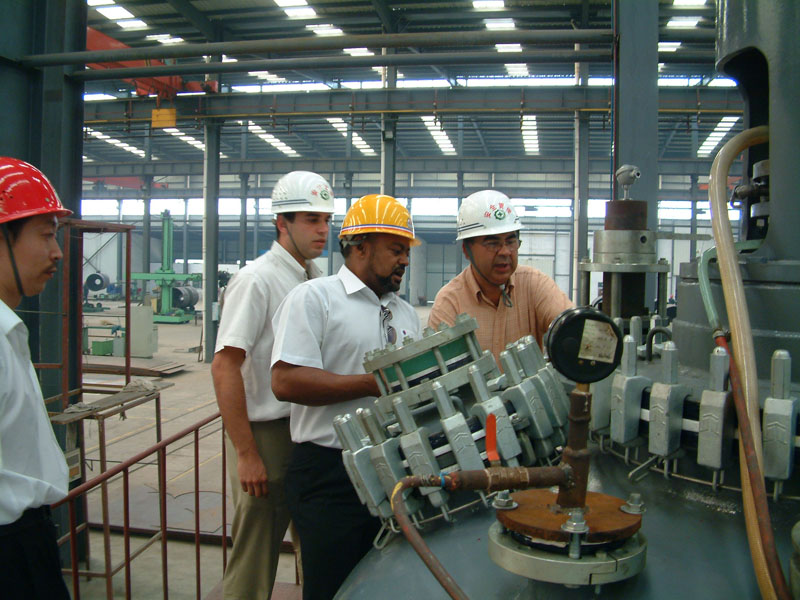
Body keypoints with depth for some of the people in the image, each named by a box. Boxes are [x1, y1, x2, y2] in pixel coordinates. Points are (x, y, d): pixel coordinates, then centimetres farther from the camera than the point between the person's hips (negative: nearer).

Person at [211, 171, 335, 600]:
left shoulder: (316, 279, 10)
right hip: (267, 434, -7)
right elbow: (224, 367, -18)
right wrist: (247, 454, -19)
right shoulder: (256, 279, -13)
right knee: (254, 565, 3)